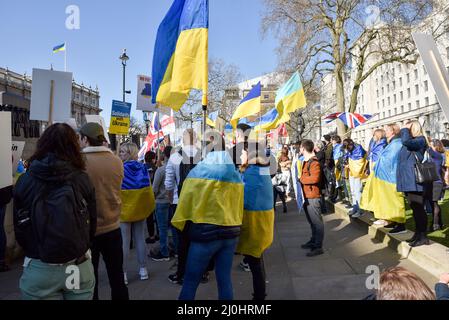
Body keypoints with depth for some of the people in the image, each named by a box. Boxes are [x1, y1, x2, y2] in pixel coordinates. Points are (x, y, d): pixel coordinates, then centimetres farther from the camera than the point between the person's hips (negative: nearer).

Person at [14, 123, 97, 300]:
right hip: (79, 266, 1)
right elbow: (91, 224, 0)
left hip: (39, 269, 0)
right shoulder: (82, 179, -7)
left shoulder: (24, 181, -6)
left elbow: (19, 227, 2)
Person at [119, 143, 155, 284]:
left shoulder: (120, 169, -15)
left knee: (124, 242, 2)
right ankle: (143, 270, 21)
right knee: (140, 239, 13)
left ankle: (123, 273, 8)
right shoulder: (143, 168, -2)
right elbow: (148, 189, 4)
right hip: (140, 209, 4)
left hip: (124, 210, -4)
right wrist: (148, 207, 11)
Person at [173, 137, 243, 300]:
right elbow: (239, 206, 11)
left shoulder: (198, 172, -9)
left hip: (205, 233, -5)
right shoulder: (236, 175, 6)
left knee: (190, 280, 7)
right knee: (225, 279, 13)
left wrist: (179, 225, 7)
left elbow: (186, 203, -7)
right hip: (231, 233, 5)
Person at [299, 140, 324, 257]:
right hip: (306, 196, 10)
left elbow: (315, 178, -29)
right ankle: (313, 241, 33)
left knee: (317, 221, -2)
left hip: (313, 196, -10)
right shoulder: (306, 161, 13)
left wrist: (301, 179, -16)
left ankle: (318, 247, 4)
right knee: (311, 221, 20)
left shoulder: (314, 163, -16)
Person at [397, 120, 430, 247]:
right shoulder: (410, 142, 17)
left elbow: (406, 141, -27)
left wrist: (405, 130, -13)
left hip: (414, 181, -9)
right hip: (407, 180, 9)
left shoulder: (420, 140, -8)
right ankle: (418, 233, 23)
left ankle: (423, 236, 3)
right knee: (415, 208, 14)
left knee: (418, 208, -4)